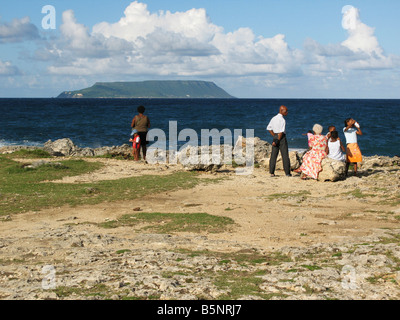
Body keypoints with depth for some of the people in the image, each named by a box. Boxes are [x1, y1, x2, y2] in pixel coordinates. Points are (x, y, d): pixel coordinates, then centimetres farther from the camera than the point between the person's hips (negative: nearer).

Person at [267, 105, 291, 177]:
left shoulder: (273, 118, 10)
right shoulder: (282, 120, -14)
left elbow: (269, 128, 17)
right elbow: (281, 132, -20)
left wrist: (274, 136, 15)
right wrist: (277, 141, -15)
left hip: (275, 137, 7)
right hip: (281, 138, -7)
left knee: (273, 155, 7)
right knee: (285, 155, 0)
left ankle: (272, 173, 4)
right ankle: (287, 173, 2)